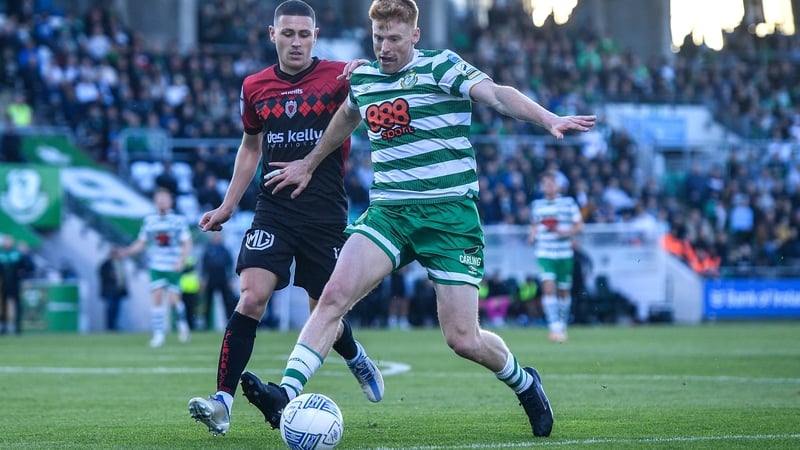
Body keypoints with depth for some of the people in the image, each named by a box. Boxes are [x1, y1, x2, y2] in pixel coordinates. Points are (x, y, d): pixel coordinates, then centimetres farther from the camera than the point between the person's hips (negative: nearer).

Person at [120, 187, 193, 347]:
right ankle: (158, 334, -6)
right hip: (156, 267, 2)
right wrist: (128, 251, -5)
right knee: (157, 297, -10)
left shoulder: (179, 220, 0)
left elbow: (187, 244, -1)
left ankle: (182, 324, 28)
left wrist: (181, 261, -15)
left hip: (173, 268, -2)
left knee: (174, 299, -1)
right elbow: (141, 243, 12)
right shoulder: (149, 220, 7)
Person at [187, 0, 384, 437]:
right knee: (251, 297, -17)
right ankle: (222, 401, -20)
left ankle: (356, 359, 42)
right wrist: (227, 206, 18)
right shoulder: (255, 88, 7)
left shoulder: (338, 77, -3)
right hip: (274, 210, 1)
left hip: (326, 215, -1)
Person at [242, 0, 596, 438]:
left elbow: (496, 94, -20)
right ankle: (285, 394, -23)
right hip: (387, 211, 4)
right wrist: (309, 164, 44)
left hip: (449, 215, -4)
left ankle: (524, 383, 24)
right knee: (334, 295, -19)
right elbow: (345, 119, 33)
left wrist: (549, 119, -36)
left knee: (462, 340, -5)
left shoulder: (441, 66, -5)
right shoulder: (362, 78, 11)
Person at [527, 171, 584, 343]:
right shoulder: (536, 205, 8)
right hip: (544, 253, 0)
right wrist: (533, 236, 3)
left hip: (564, 253, 0)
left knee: (564, 290, 9)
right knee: (548, 287, -17)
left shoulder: (569, 203, 1)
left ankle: (563, 326, 29)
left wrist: (564, 232, -15)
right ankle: (555, 327, -21)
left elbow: (579, 225, 2)